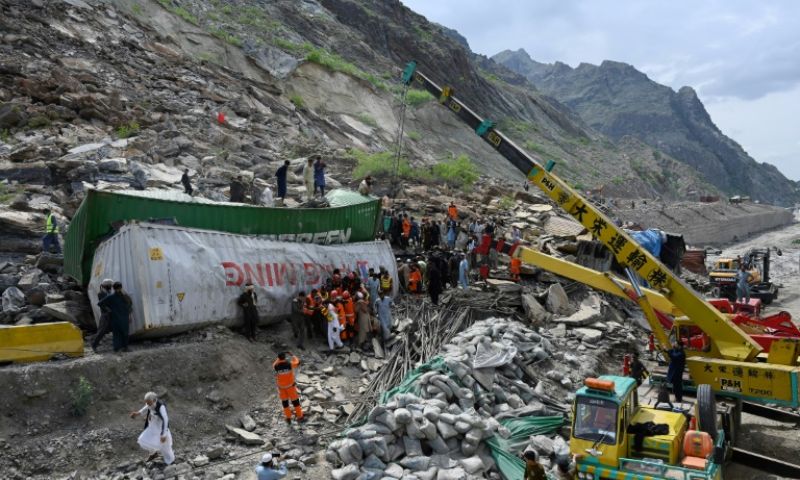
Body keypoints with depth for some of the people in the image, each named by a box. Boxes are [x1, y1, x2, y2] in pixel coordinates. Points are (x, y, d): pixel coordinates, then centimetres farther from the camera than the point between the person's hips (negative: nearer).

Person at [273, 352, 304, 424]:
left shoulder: (276, 367, -20)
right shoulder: (289, 364, -23)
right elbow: (297, 362, -1)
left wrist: (279, 357, 14)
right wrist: (292, 355, 12)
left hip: (281, 386, 1)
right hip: (290, 385, -1)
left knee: (284, 401, 18)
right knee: (295, 401, 12)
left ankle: (288, 418, 25)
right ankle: (299, 417, 19)